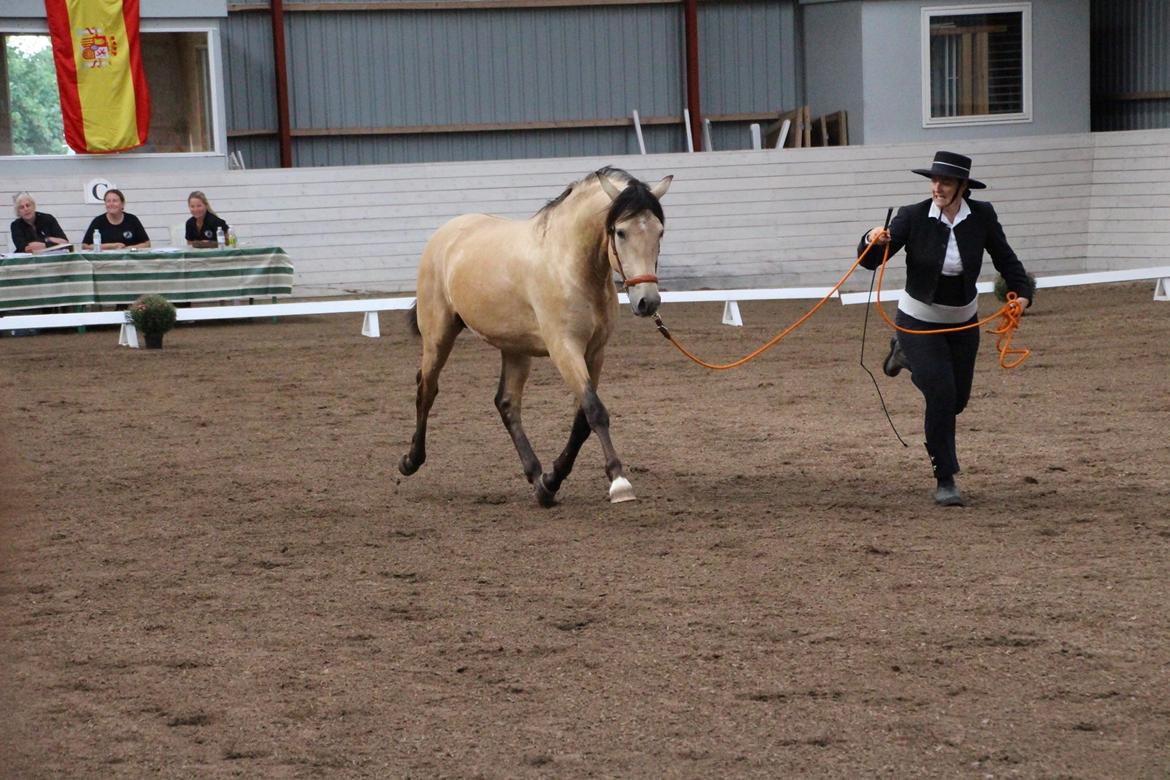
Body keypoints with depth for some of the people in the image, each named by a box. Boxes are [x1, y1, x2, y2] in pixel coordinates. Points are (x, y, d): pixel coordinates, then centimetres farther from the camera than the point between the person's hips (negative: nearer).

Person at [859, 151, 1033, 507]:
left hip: (962, 321, 4)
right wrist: (873, 241, -41)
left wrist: (1022, 291, -19)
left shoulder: (982, 216, -12)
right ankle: (945, 480, -4)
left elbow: (1005, 258, -2)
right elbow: (870, 261, -19)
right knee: (941, 393, -18)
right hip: (918, 319, -4)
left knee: (958, 399, 15)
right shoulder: (913, 217, -19)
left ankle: (906, 353, 43)